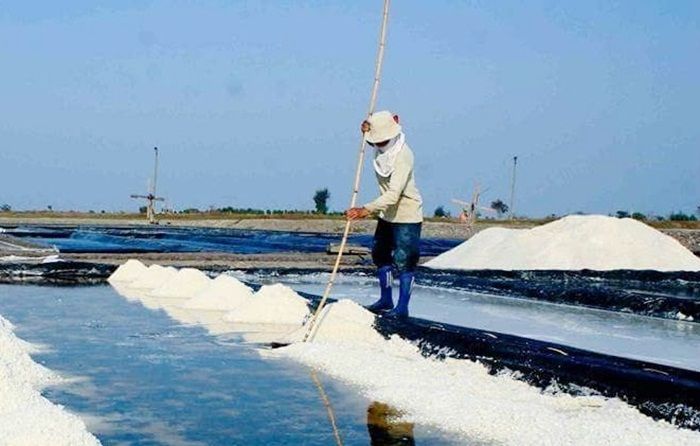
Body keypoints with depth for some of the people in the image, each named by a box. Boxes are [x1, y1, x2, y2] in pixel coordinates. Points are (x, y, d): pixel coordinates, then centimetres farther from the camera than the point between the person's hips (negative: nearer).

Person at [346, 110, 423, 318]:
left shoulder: (403, 156, -29)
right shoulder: (381, 147, -5)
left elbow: (394, 194, -38)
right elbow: (373, 139, 24)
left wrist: (367, 210, -48)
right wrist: (366, 130, -2)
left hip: (407, 215, -9)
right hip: (387, 213, 9)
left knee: (404, 262, -7)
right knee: (381, 255, 16)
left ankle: (402, 307, 1)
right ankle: (386, 300, 29)